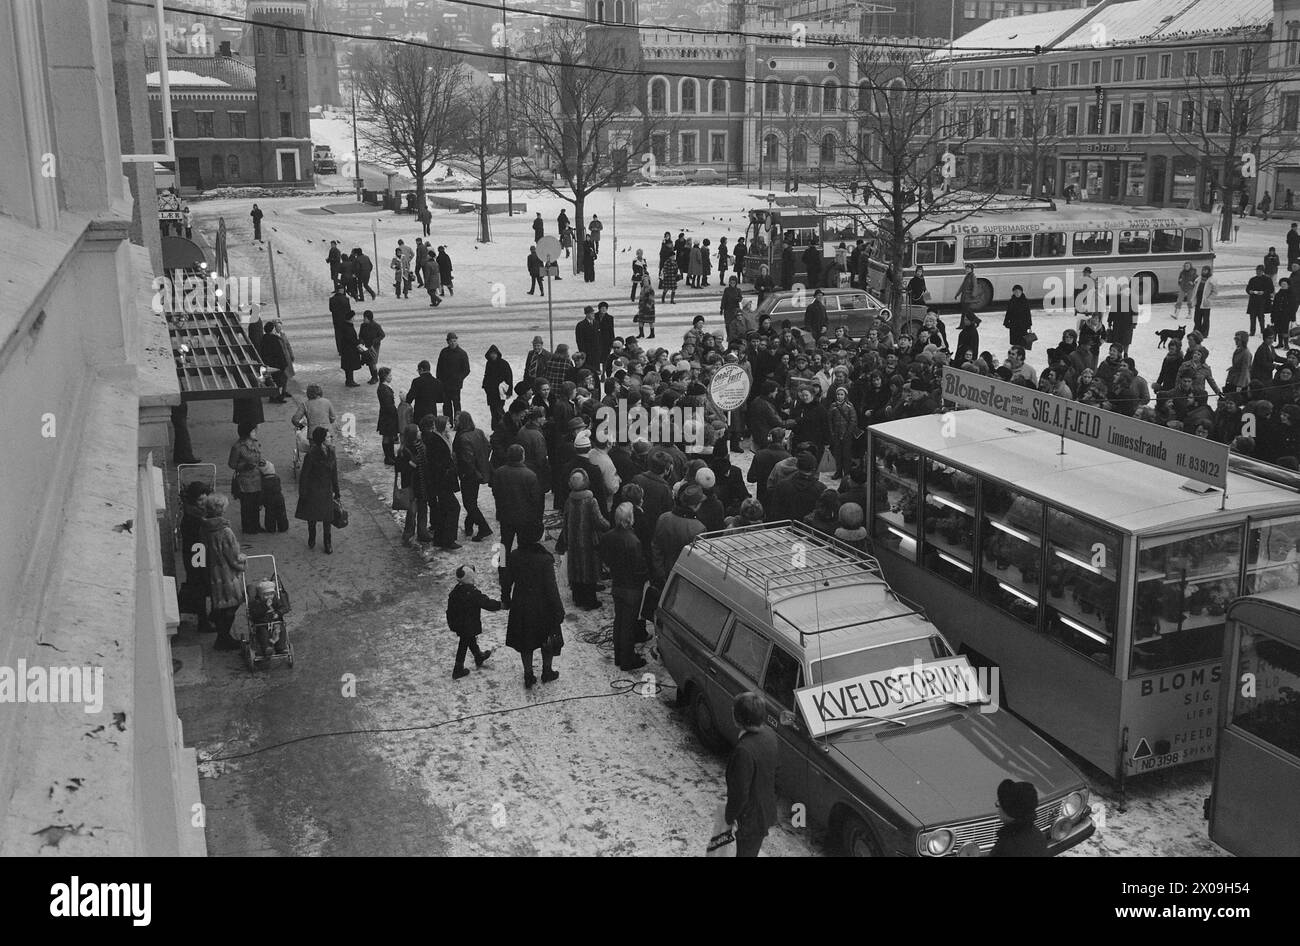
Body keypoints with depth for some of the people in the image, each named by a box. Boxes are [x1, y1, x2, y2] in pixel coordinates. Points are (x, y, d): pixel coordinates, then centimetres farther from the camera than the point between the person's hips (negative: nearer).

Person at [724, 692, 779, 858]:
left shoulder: (743, 750, -36)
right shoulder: (769, 734, -9)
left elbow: (739, 792, -28)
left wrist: (730, 816, -11)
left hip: (750, 818, -7)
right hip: (766, 811, 7)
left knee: (746, 852, 14)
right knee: (752, 851, 27)